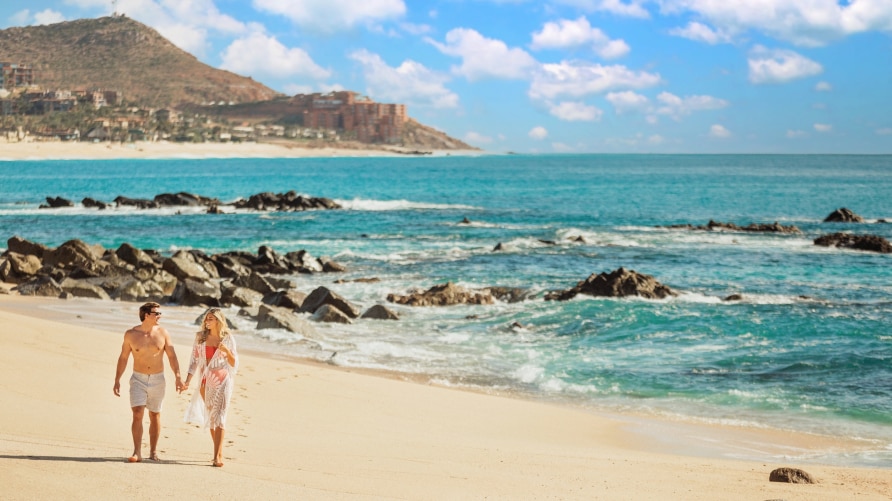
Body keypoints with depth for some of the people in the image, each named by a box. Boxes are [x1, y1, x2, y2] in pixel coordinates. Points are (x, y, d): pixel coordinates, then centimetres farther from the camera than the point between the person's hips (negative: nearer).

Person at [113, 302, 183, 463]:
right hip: (138, 379, -1)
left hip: (157, 379, 1)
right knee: (137, 414, -13)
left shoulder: (162, 333, -1)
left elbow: (172, 356, 1)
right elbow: (123, 358, 4)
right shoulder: (131, 334, -4)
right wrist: (117, 380, 4)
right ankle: (137, 452, -12)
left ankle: (153, 451, 21)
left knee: (155, 416, 9)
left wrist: (178, 377, -8)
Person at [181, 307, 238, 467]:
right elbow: (194, 360, 5)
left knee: (218, 416, -11)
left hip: (222, 381, -3)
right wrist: (187, 380, -4)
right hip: (206, 381, 3)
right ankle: (219, 452, 19)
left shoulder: (227, 338, -1)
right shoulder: (200, 337, 4)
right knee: (211, 417, 8)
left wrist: (226, 350, -18)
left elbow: (234, 363, 1)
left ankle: (217, 455, -15)